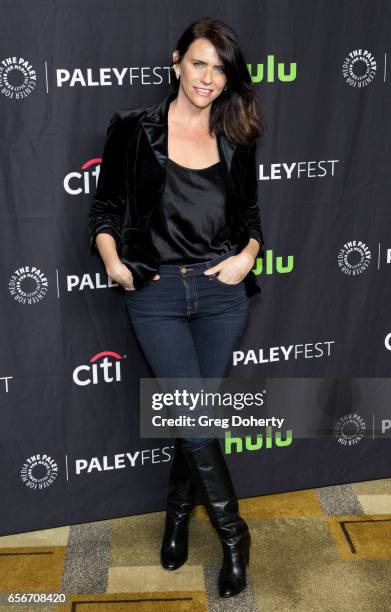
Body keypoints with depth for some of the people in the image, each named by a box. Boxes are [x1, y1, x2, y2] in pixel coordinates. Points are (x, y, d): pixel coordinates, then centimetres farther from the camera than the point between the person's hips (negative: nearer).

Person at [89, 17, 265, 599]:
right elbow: (105, 209, 4)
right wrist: (112, 261, -12)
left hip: (221, 292, 2)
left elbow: (251, 217, 15)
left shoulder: (236, 140, 7)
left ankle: (178, 510, 35)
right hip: (156, 293, -2)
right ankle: (232, 531, 16)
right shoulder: (134, 129, 0)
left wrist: (248, 256, -5)